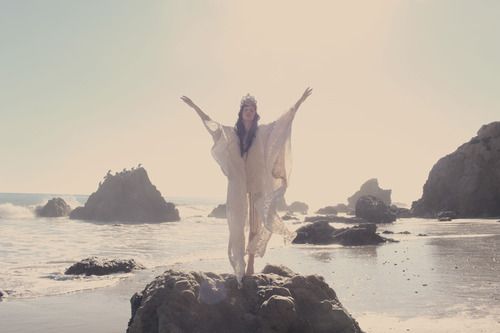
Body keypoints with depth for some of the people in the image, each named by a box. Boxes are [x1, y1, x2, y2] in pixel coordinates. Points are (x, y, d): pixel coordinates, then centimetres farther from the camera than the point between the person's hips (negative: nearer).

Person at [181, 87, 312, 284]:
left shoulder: (263, 132, 10)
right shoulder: (232, 133, 11)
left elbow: (283, 120, 8)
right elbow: (210, 123, 15)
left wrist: (300, 102, 4)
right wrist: (194, 107, 15)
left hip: (257, 185, 0)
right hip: (237, 185, 0)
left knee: (255, 226, 2)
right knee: (237, 226, -3)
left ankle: (250, 266, 8)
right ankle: (239, 268, 0)